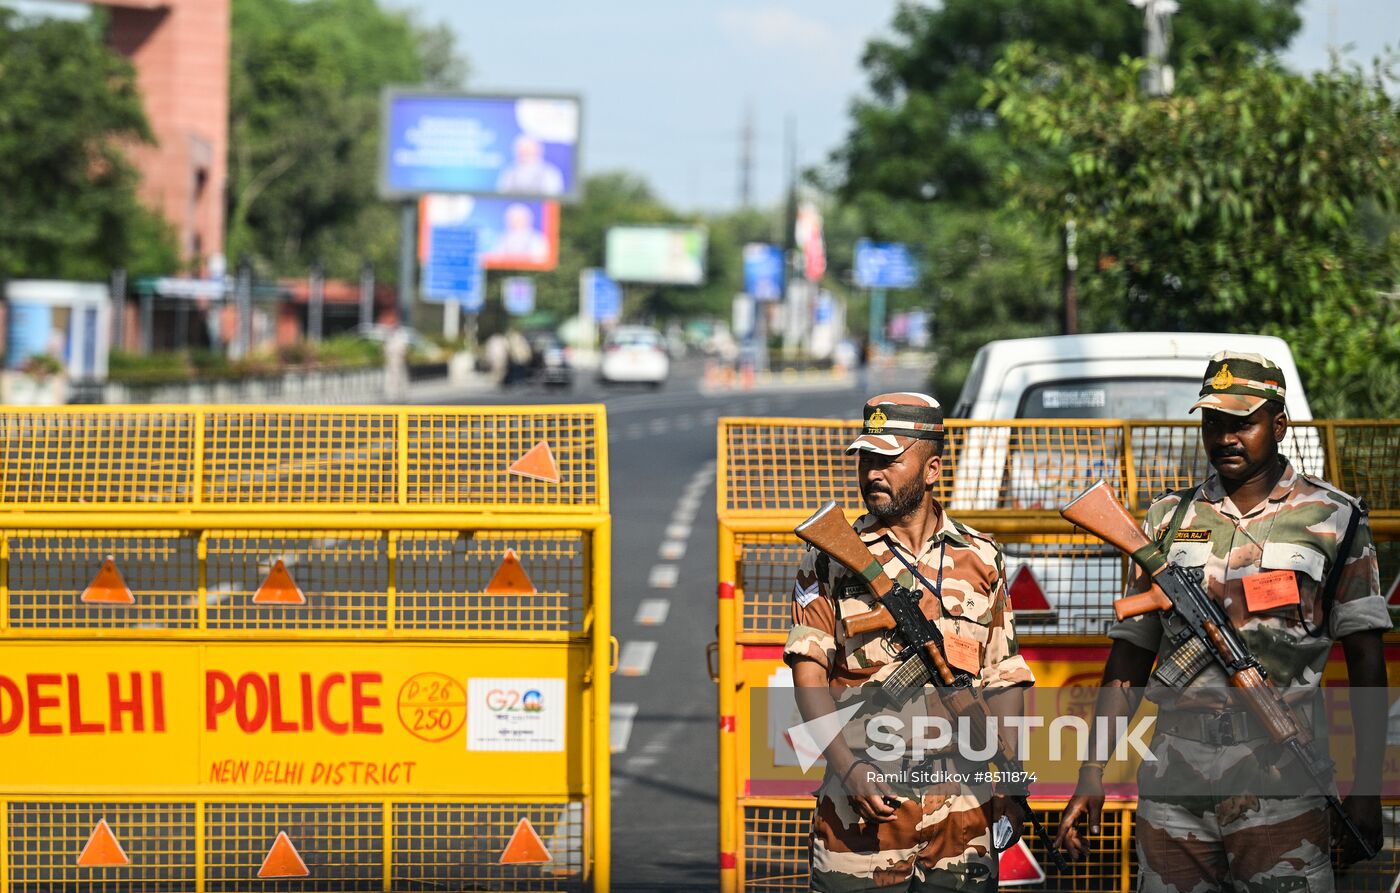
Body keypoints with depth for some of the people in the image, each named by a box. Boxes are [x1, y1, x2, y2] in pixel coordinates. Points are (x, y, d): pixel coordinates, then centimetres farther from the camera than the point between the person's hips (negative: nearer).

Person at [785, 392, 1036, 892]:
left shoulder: (982, 560, 10)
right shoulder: (830, 559, 4)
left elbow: (1003, 677, 13)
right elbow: (809, 673, -3)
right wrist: (848, 766, -16)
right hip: (863, 802, -2)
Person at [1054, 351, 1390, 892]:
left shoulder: (1334, 520, 5)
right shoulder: (1169, 520, 13)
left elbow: (1366, 663, 3)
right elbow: (1129, 655, 13)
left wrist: (1366, 791, -3)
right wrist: (1092, 773, 6)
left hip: (1279, 781, -3)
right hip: (1174, 781, 3)